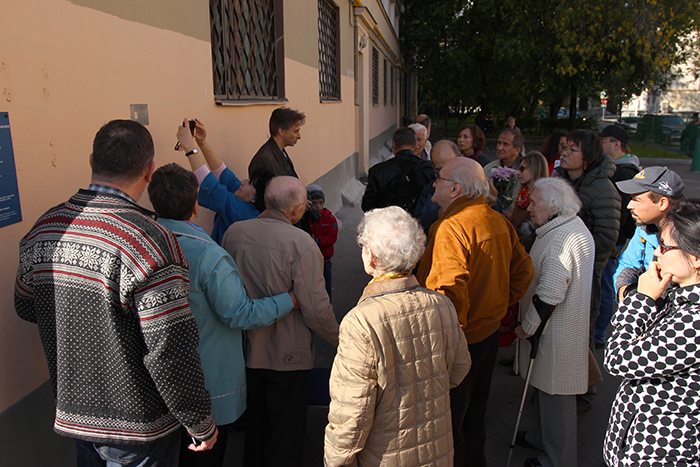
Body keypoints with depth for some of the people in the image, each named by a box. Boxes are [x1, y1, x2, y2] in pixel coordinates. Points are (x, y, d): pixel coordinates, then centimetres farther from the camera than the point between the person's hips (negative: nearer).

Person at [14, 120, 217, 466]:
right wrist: (202, 425, -13)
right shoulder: (147, 240, -27)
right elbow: (171, 351, -26)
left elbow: (25, 307, 12)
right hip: (137, 426, -6)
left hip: (72, 415, 6)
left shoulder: (43, 229, -5)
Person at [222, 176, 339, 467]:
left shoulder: (233, 232, -5)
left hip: (245, 350, 6)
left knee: (255, 424, 25)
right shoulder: (301, 243, -21)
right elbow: (316, 309, -20)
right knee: (286, 431, 13)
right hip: (287, 355, -5)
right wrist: (338, 340, -3)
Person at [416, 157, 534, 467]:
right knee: (475, 413, 27)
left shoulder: (451, 227, -25)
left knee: (448, 421, 9)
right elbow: (523, 270, 11)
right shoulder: (499, 221, 1)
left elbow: (449, 292, -31)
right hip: (490, 332, 9)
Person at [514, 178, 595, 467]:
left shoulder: (560, 240, -26)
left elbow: (549, 295, -29)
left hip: (555, 334, -10)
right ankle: (544, 438, 43)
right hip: (562, 328, 10)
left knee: (555, 396, 6)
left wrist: (526, 327, -15)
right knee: (546, 388, 24)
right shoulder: (575, 227, 8)